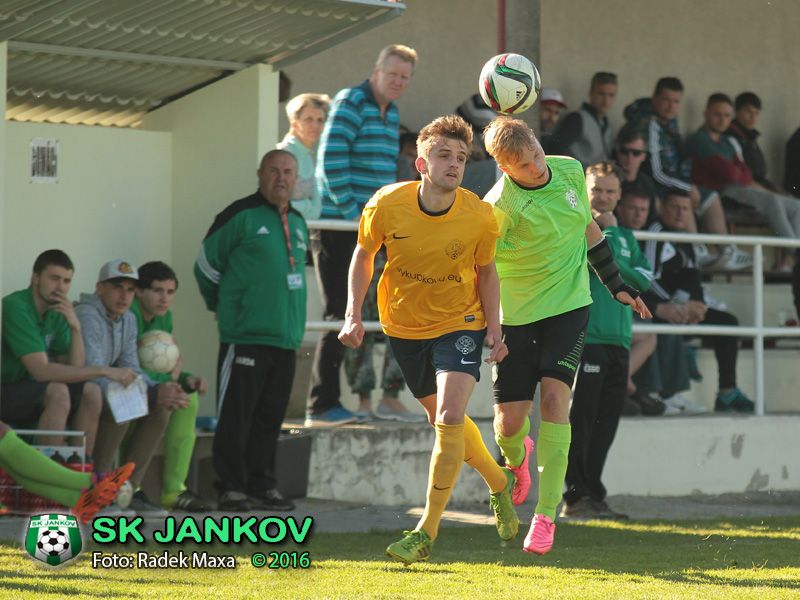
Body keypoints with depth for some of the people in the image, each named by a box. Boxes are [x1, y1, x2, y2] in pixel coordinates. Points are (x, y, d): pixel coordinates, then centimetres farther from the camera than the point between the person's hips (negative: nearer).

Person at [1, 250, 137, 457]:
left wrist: (75, 327, -13)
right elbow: (41, 370, -27)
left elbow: (75, 369, 2)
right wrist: (104, 371, -27)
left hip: (29, 391, 8)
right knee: (57, 391, -30)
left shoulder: (56, 312, 5)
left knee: (90, 392, -10)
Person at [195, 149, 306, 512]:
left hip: (286, 339, 7)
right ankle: (232, 488, -2)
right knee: (236, 415, -5)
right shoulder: (241, 216, -5)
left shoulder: (297, 223, 17)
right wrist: (223, 307, 11)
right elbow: (206, 265, 0)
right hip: (245, 337, -7)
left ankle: (263, 486, 15)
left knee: (270, 417, 9)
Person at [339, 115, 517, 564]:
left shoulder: (480, 217, -19)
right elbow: (364, 255, -1)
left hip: (460, 323, -2)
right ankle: (499, 482, 46)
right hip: (404, 324, 2)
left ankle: (427, 531, -9)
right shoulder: (387, 205, -19)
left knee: (449, 418, -19)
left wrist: (494, 327, -9)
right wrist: (354, 315, -8)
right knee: (443, 418, 17)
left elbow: (486, 271, 0)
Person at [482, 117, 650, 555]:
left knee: (554, 396, -17)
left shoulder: (570, 171, -1)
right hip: (515, 314, -2)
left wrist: (617, 285, 19)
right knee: (509, 421, -2)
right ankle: (516, 458, 39)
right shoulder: (500, 205, -18)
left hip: (568, 305, 2)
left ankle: (546, 514, -14)